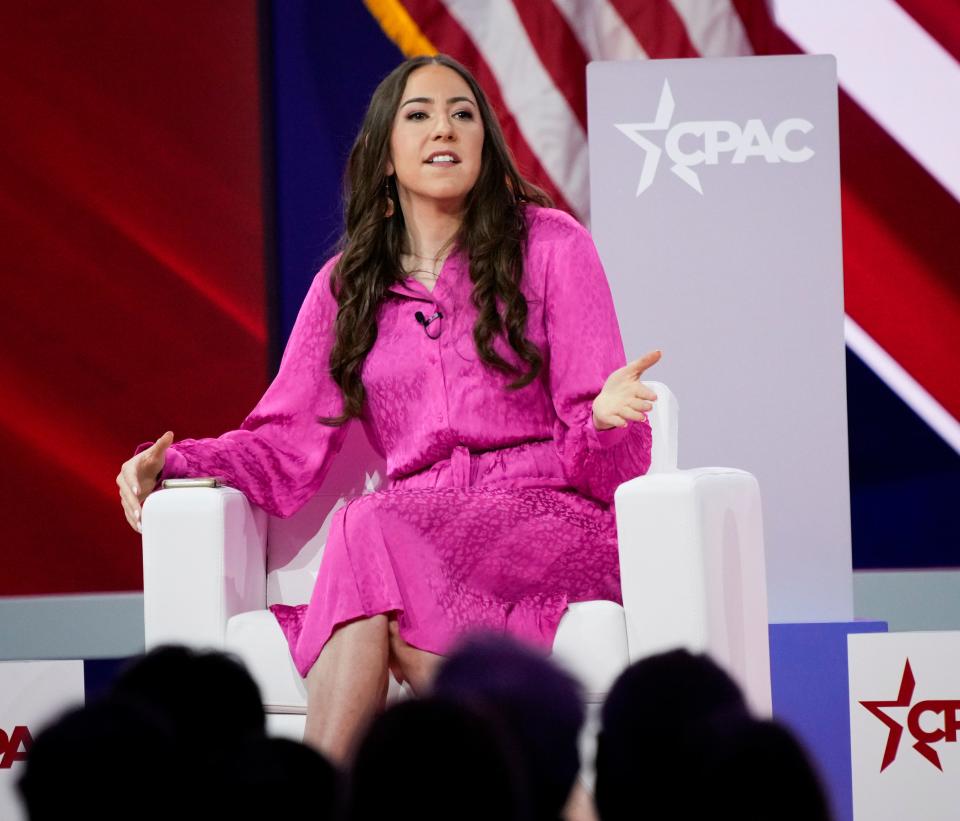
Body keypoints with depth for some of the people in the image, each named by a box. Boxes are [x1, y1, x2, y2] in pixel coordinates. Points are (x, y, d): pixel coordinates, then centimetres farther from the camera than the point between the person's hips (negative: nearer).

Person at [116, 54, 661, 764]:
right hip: (416, 533, 3)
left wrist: (605, 415, -22)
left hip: (550, 521, -3)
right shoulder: (347, 285, 18)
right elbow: (289, 446, 14)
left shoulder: (550, 246, 7)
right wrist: (171, 461, -3)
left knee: (377, 529, -33)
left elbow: (596, 458, 3)